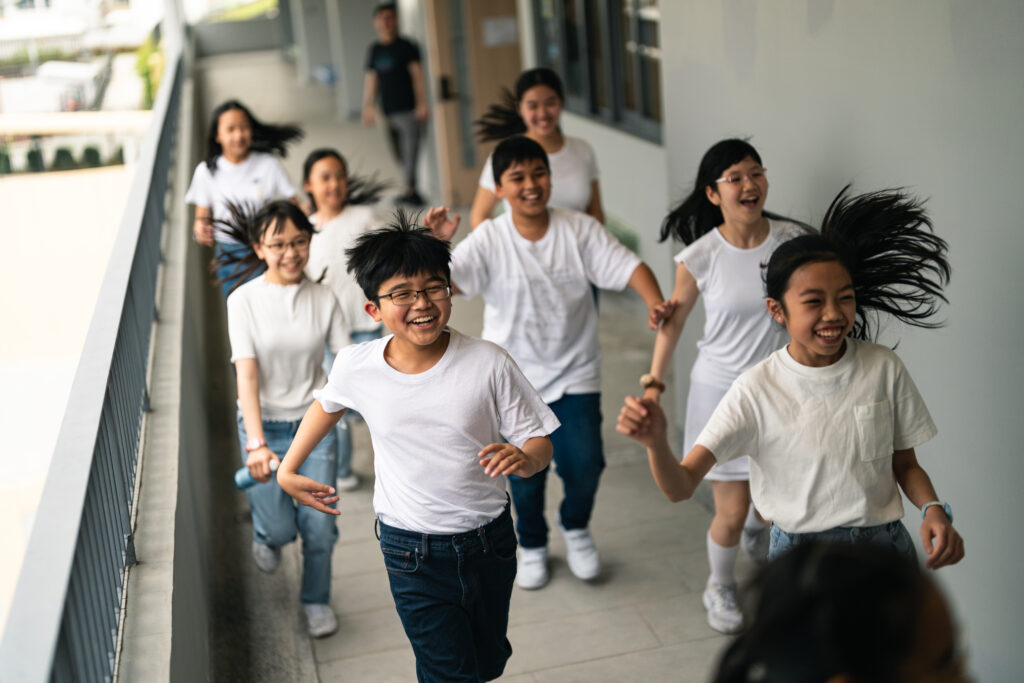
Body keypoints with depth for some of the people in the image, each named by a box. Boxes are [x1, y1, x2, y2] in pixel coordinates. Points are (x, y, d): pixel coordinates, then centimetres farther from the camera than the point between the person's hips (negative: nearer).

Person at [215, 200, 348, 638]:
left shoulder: (323, 299, -3)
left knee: (319, 526, -1)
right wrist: (256, 444, -26)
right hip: (264, 425, -1)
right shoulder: (244, 300, -10)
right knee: (280, 527, -3)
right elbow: (246, 374, -16)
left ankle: (317, 600, 28)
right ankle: (267, 535, 37)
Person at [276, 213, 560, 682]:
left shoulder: (488, 363, -17)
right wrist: (288, 469, 16)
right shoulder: (356, 367, -12)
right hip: (412, 552, -1)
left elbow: (539, 443, -10)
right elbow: (328, 404, 13)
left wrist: (523, 458, -33)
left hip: (488, 540, 1)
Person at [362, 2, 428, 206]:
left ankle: (409, 190, -13)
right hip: (388, 112, 5)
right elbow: (371, 80, 16)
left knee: (410, 150, -12)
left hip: (408, 109, -5)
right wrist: (367, 107, 11)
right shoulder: (374, 50, 13)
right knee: (400, 153, 9)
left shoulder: (406, 46, -1)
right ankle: (411, 189, 17)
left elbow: (417, 76, -5)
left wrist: (422, 104, -12)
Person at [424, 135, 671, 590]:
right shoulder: (488, 241, -11)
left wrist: (654, 301, -31)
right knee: (525, 471, 9)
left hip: (574, 372, 1)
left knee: (585, 462, 0)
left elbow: (628, 266, -12)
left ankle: (575, 526, 34)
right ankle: (532, 544, 38)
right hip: (515, 375, -1)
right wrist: (438, 244, -40)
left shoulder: (579, 229, -7)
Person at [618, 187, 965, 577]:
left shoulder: (883, 369, -7)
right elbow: (680, 486, -17)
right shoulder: (756, 391, -14)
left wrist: (933, 509, -13)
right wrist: (656, 442, -38)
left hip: (885, 546, 2)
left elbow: (905, 465, 6)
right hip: (800, 552, -2)